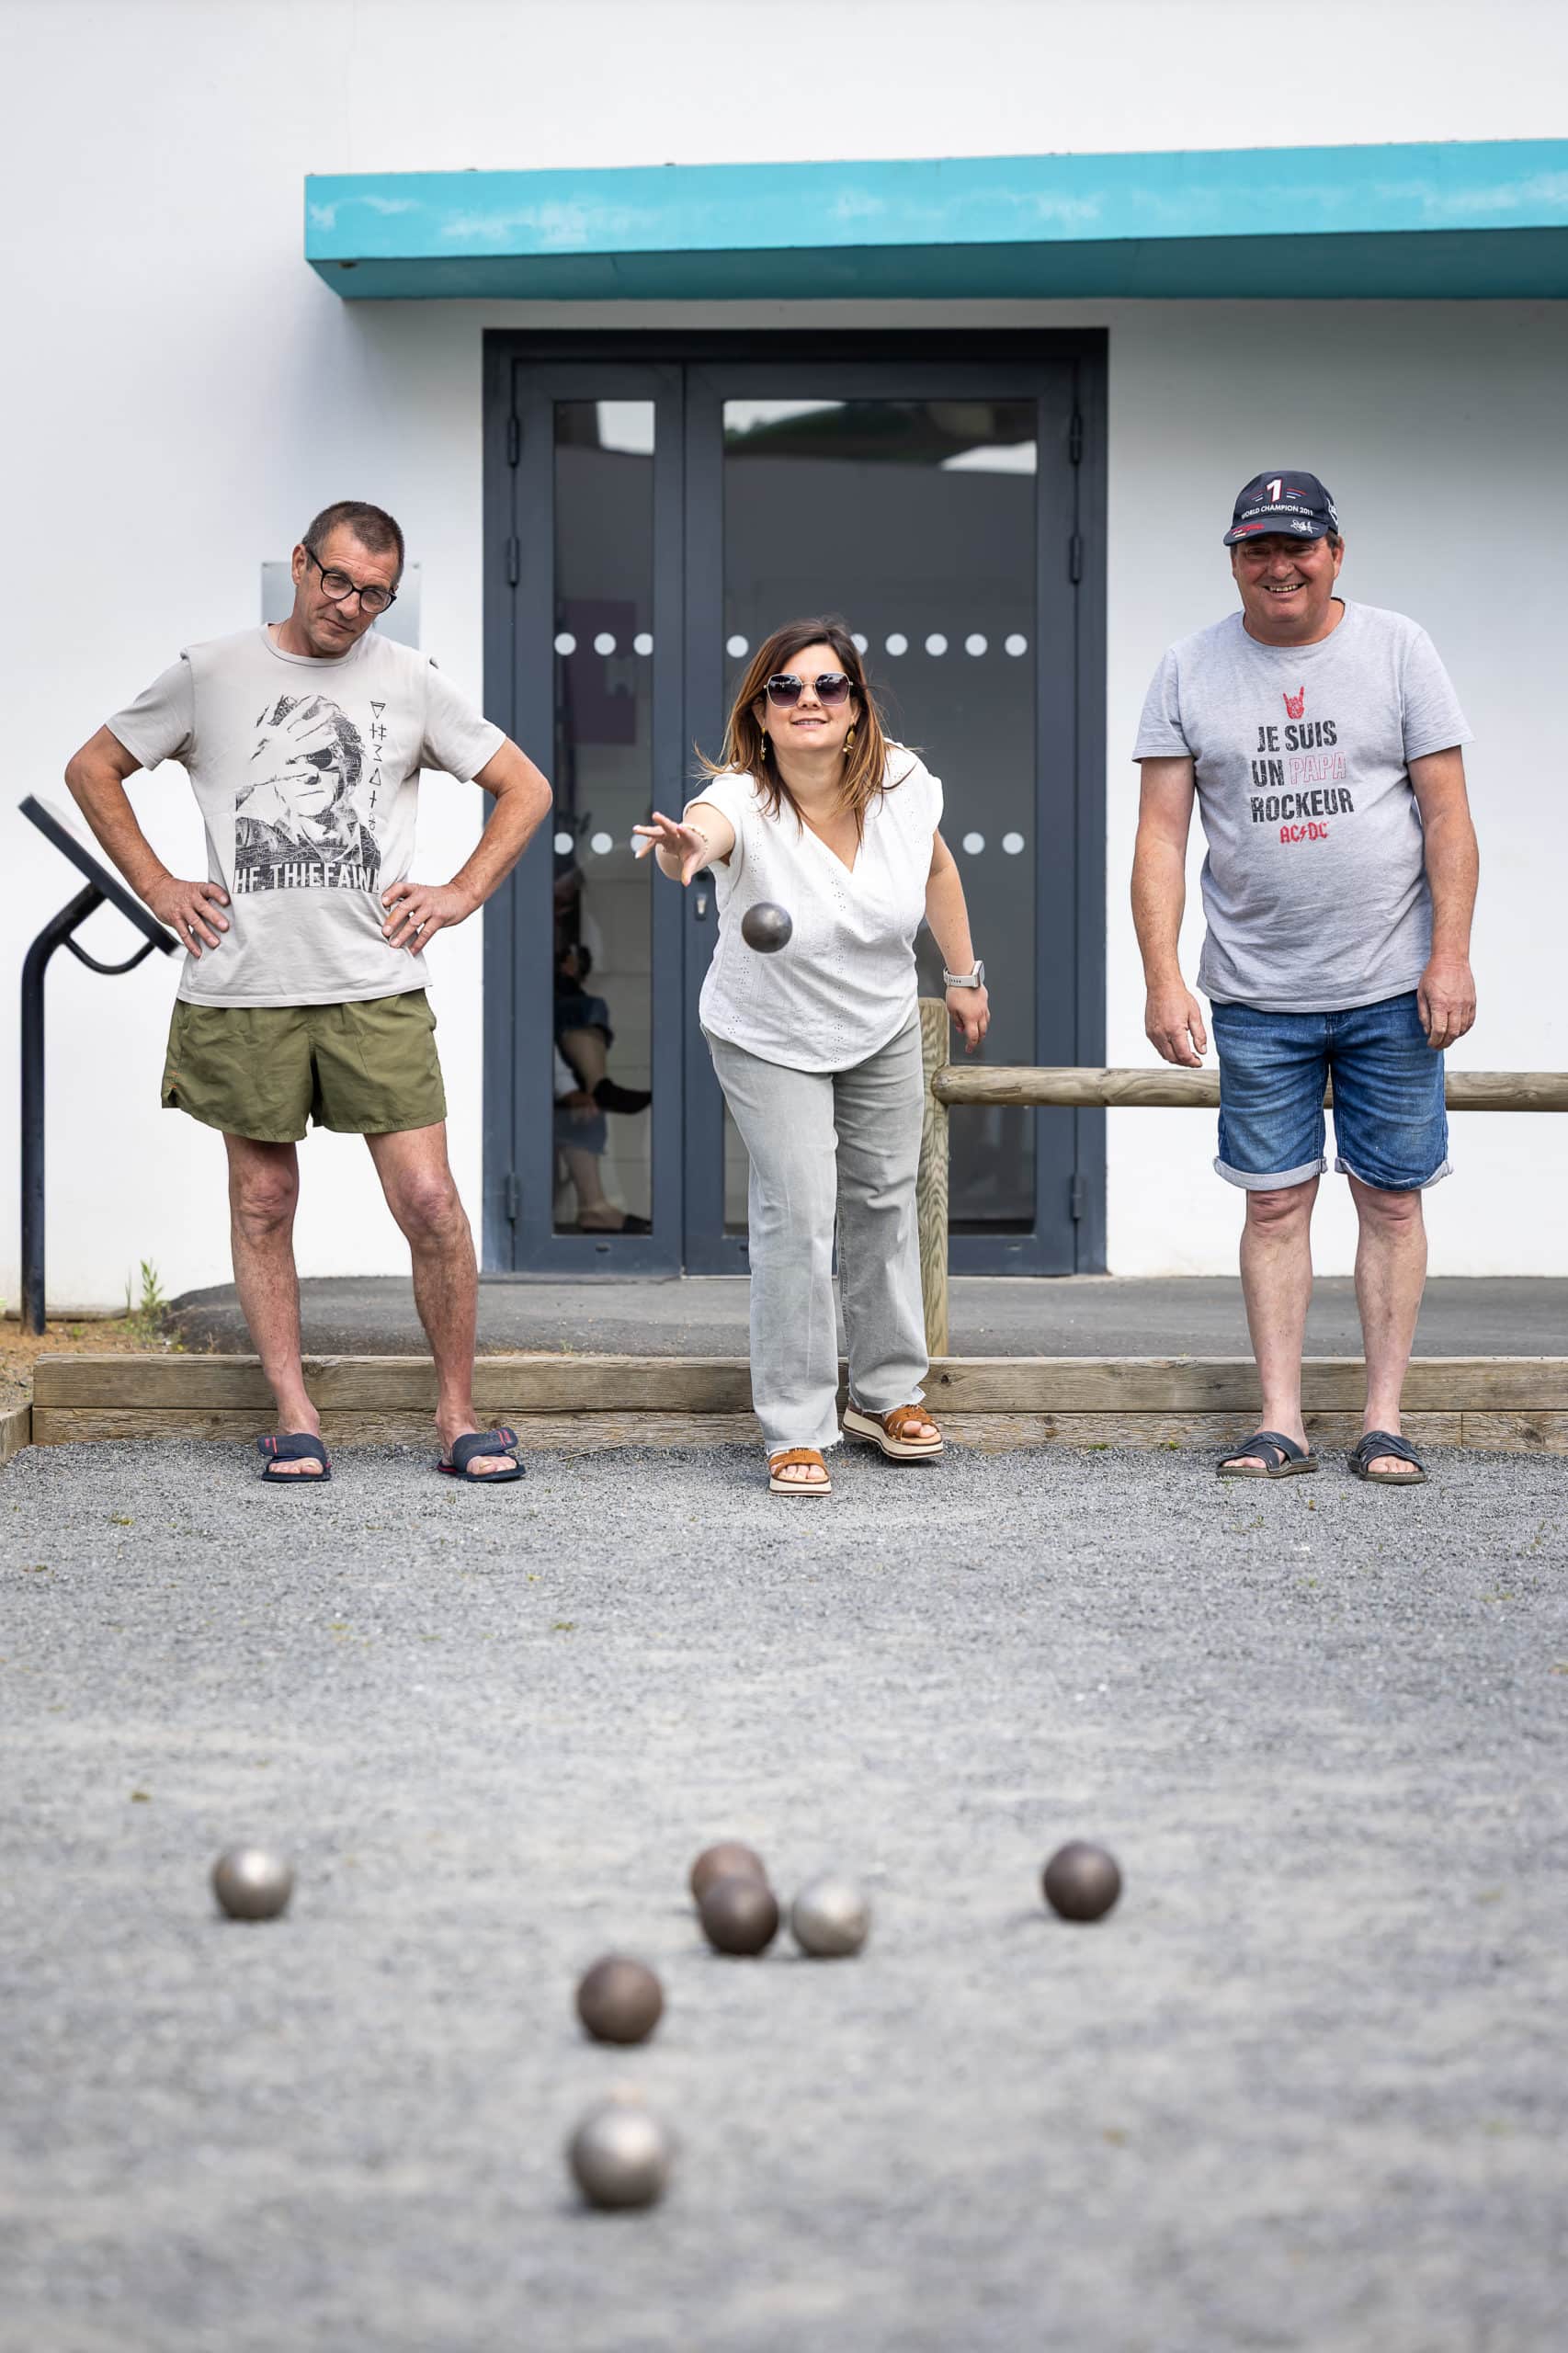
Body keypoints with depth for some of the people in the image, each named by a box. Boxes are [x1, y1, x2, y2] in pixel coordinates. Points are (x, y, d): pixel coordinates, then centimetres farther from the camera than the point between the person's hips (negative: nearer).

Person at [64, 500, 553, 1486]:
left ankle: (459, 1413, 6)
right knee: (263, 1203, 5)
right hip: (242, 991, 0)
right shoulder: (211, 674, 5)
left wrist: (461, 894, 4)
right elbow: (94, 769, 14)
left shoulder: (411, 683, 7)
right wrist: (157, 886, 5)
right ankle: (295, 1416, 14)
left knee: (430, 1201, -6)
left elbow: (526, 788, 14)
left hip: (378, 989, 0)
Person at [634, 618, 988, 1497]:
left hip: (884, 1032, 5)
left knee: (885, 1201, 16)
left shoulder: (902, 782, -17)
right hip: (770, 1043, -4)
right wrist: (682, 849, -80)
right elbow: (704, 831, -56)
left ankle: (887, 1393, 35)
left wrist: (965, 974, 12)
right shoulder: (744, 802, -31)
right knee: (798, 1216, -12)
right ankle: (798, 1432, -1)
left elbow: (936, 866, 4)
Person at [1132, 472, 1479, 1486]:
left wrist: (1451, 956, -8)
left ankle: (1385, 1420, 8)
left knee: (1391, 1200, 3)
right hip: (1258, 995, 1)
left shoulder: (1397, 649, 1)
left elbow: (1447, 813, 0)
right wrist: (1164, 977, -7)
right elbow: (1161, 836, 2)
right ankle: (1281, 1422, 7)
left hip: (1392, 988, -1)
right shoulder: (1191, 670, 3)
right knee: (1277, 1202, 2)